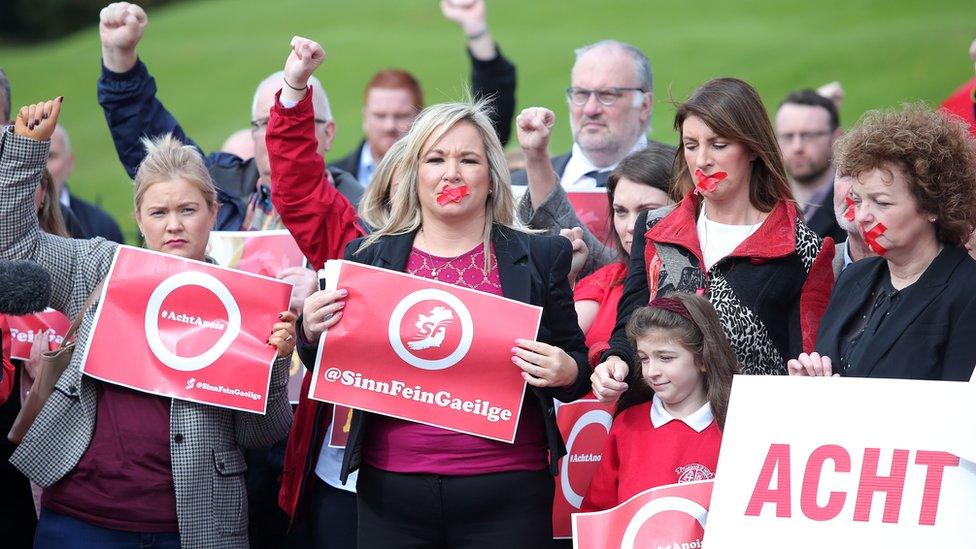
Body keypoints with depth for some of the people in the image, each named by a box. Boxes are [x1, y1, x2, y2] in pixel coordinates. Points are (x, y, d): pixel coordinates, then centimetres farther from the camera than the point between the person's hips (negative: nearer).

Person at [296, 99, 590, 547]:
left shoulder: (539, 258, 6)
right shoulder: (369, 257, 8)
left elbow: (578, 368, 10)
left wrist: (565, 373, -12)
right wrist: (313, 334, -7)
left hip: (506, 493, -1)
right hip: (392, 490, 1)